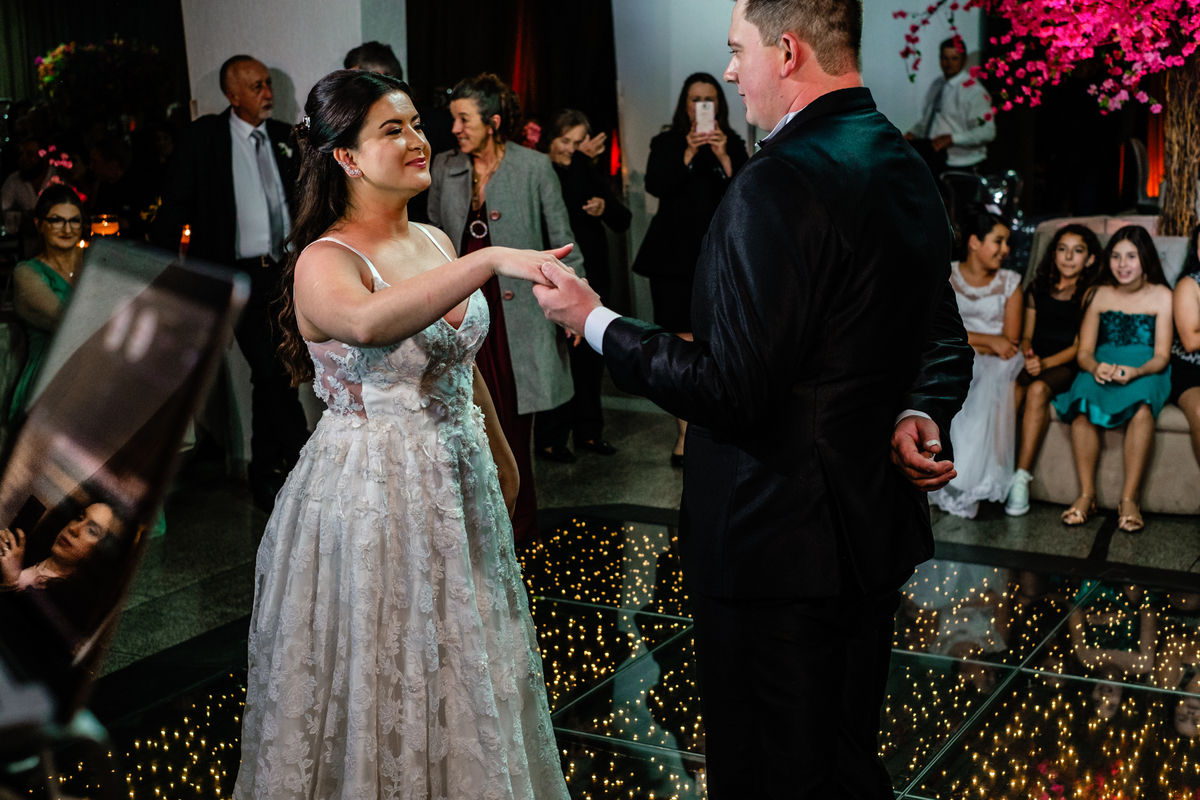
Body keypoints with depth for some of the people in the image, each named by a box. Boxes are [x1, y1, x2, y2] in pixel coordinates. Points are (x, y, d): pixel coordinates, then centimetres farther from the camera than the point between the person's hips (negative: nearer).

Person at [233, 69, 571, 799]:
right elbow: (366, 323, -42)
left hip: (459, 477, 7)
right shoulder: (324, 261, -17)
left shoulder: (436, 241, 6)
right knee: (384, 679, 6)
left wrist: (501, 453, 24)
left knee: (463, 671, 19)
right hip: (371, 492, -7)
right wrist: (491, 261, -49)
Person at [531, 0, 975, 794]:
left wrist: (596, 322, -12)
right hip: (875, 525, 9)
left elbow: (731, 390, -23)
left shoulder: (778, 185, -22)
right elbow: (947, 345, 16)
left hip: (778, 543, -9)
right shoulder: (910, 169, 8)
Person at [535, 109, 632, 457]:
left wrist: (605, 208, -11)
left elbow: (624, 221, 6)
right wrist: (579, 160, -19)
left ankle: (588, 431, 22)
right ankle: (552, 437, 6)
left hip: (591, 276, 6)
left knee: (590, 356, 10)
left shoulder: (588, 171, 11)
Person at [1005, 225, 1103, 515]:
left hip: (1066, 367, -4)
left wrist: (1045, 363, -20)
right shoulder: (1038, 289, 16)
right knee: (1011, 388, -30)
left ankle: (1021, 477, -35)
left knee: (1038, 390, -35)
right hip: (1035, 361, 4)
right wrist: (1027, 352, -6)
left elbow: (1079, 347, -5)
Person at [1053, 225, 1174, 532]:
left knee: (1142, 408, -38)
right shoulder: (1099, 295, 11)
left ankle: (1129, 498, -33)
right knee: (1082, 405, -34)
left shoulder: (1161, 296, 5)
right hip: (1101, 367, 2)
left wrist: (1134, 372, -24)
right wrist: (1095, 368, -20)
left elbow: (1161, 356, -2)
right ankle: (1086, 494, -29)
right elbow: (1084, 351, 5)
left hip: (1145, 372, -2)